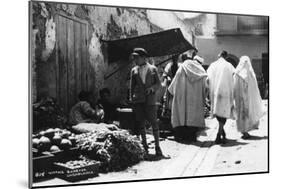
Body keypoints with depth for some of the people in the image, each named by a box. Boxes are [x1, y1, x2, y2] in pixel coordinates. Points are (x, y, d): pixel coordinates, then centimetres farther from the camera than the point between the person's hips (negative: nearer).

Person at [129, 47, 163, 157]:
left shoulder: (153, 69, 6)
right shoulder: (134, 71, 12)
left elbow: (158, 84, 7)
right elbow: (132, 86, 15)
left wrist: (152, 88, -12)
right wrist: (131, 98, 8)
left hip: (150, 99, -2)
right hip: (138, 100, 2)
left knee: (153, 122, -4)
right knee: (141, 123, 4)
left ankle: (157, 146, 6)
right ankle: (144, 146, 17)